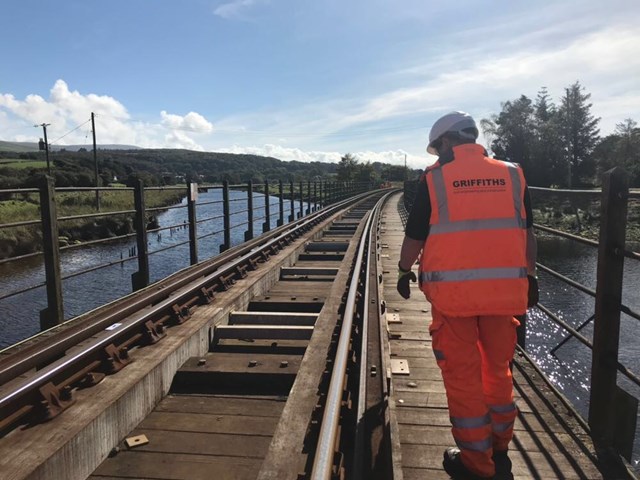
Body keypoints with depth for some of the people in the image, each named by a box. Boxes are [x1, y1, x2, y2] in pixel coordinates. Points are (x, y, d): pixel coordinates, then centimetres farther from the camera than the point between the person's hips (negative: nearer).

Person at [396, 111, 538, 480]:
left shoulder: (434, 178, -2)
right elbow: (528, 234, 10)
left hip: (453, 291, -3)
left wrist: (405, 271, 15)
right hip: (504, 289, 4)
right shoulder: (512, 175, 7)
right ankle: (499, 450, 34)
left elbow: (415, 235, 1)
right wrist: (530, 277, 20)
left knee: (462, 374, 8)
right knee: (498, 368, 19)